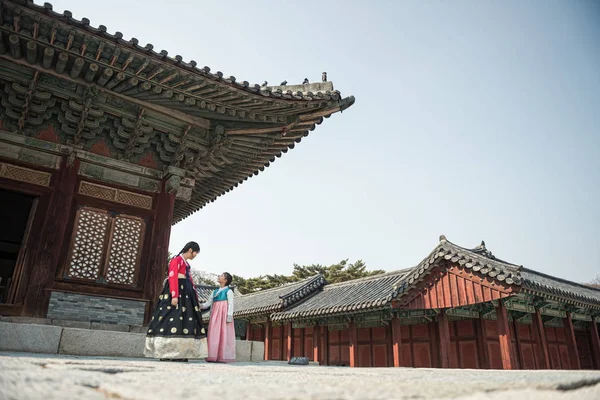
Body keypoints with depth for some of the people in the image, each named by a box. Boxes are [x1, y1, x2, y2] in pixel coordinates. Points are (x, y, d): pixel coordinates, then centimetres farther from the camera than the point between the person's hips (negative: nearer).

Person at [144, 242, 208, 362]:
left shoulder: (187, 264, 22)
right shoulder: (177, 260, -4)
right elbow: (172, 277, -15)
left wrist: (195, 298, 16)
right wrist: (175, 296, -25)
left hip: (185, 294, 9)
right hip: (177, 292, -9)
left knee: (184, 320, 3)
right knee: (172, 320, -13)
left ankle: (178, 354, 3)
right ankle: (166, 353, -10)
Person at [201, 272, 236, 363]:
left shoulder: (228, 291, 3)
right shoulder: (215, 291, 21)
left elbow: (230, 304, -6)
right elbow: (208, 303, 15)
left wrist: (229, 315, -16)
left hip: (224, 314, -6)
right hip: (215, 314, 6)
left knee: (224, 335, -6)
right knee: (214, 335, 2)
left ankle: (223, 357, -5)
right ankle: (213, 356, 5)